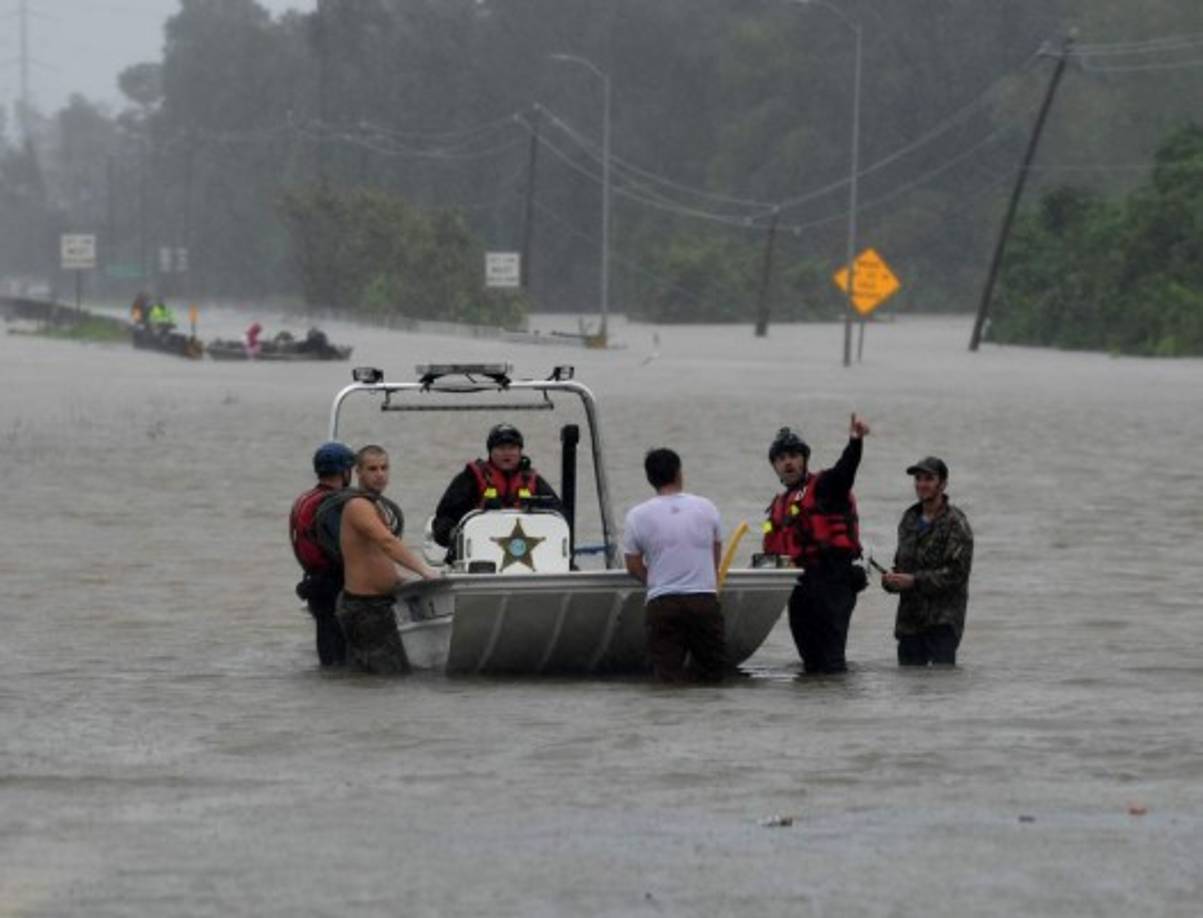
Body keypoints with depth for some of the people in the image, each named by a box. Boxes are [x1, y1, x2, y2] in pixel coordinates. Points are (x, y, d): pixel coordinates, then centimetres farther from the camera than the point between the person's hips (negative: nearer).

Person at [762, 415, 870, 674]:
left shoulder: (824, 487, 0)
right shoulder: (779, 505, 23)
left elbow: (845, 469, -21)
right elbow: (773, 551, 29)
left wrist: (855, 442, -38)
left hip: (832, 581, -8)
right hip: (800, 587, 8)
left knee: (830, 656, -13)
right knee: (810, 656, 12)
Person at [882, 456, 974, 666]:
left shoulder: (955, 523, -8)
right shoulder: (910, 519, 16)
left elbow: (957, 573, -16)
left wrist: (914, 581, -21)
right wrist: (892, 579, 2)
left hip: (942, 623, -7)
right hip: (909, 621, 7)